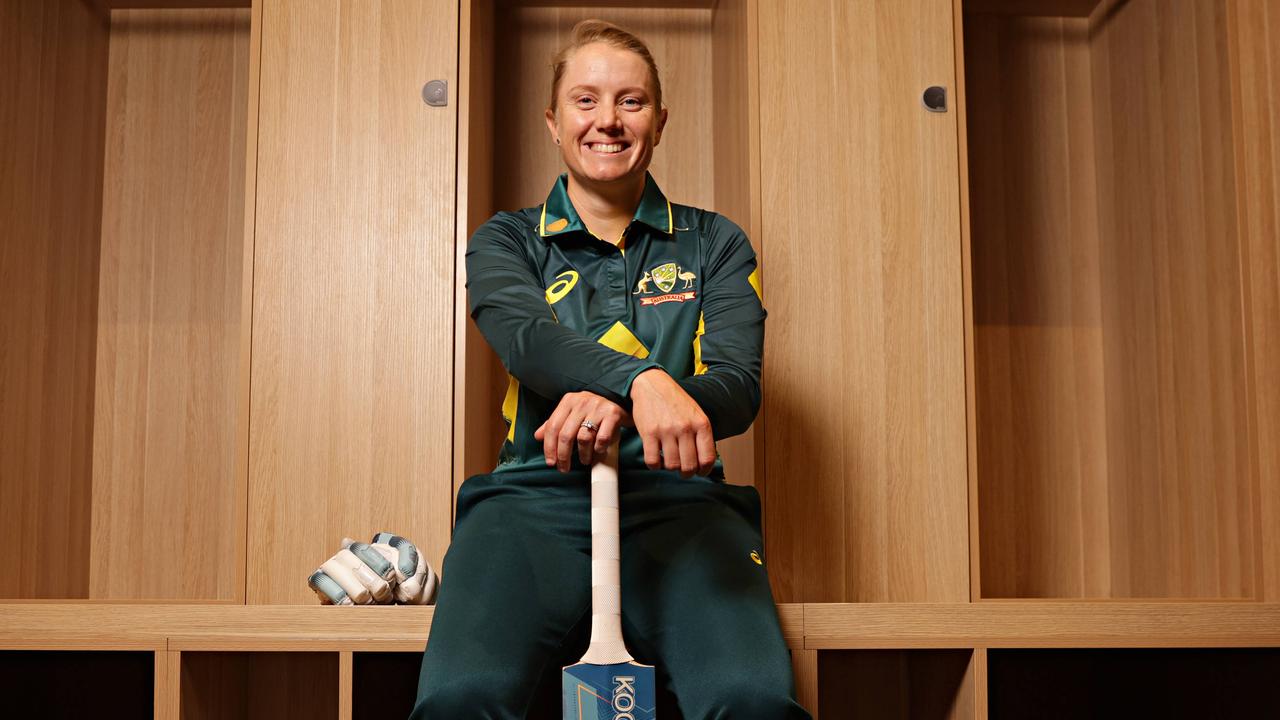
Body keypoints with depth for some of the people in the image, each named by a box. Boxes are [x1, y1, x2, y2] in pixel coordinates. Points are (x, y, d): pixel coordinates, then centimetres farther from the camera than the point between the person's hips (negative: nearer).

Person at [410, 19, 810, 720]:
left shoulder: (714, 244, 16)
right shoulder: (507, 241, 15)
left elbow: (738, 384, 1)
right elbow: (527, 337, -8)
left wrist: (611, 403, -21)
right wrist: (640, 379, -31)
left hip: (678, 502, 0)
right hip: (536, 500, 0)